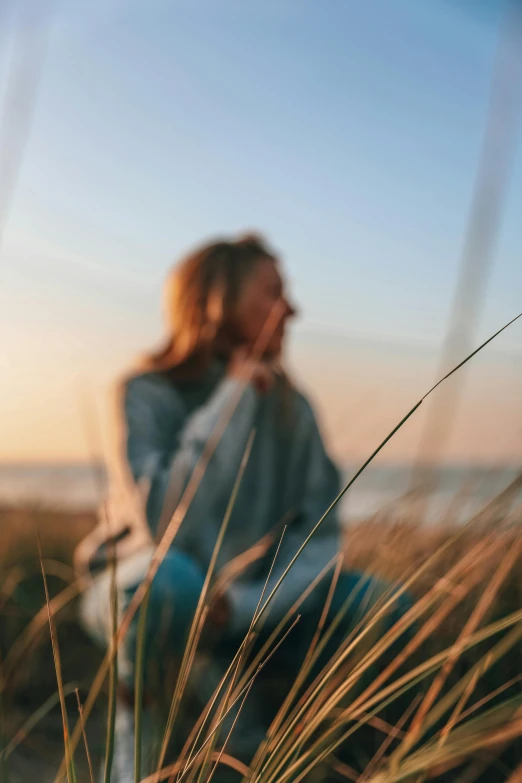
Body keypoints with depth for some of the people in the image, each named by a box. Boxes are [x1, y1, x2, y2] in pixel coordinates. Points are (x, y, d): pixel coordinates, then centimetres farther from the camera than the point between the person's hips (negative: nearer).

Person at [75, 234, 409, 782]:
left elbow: (321, 531, -9)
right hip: (138, 595, -4)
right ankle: (136, 715, -7)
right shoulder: (149, 392, -19)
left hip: (241, 611, 4)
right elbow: (165, 523, -34)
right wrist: (233, 397, -29)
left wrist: (245, 604, -26)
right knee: (172, 575, -39)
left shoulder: (290, 407, -6)